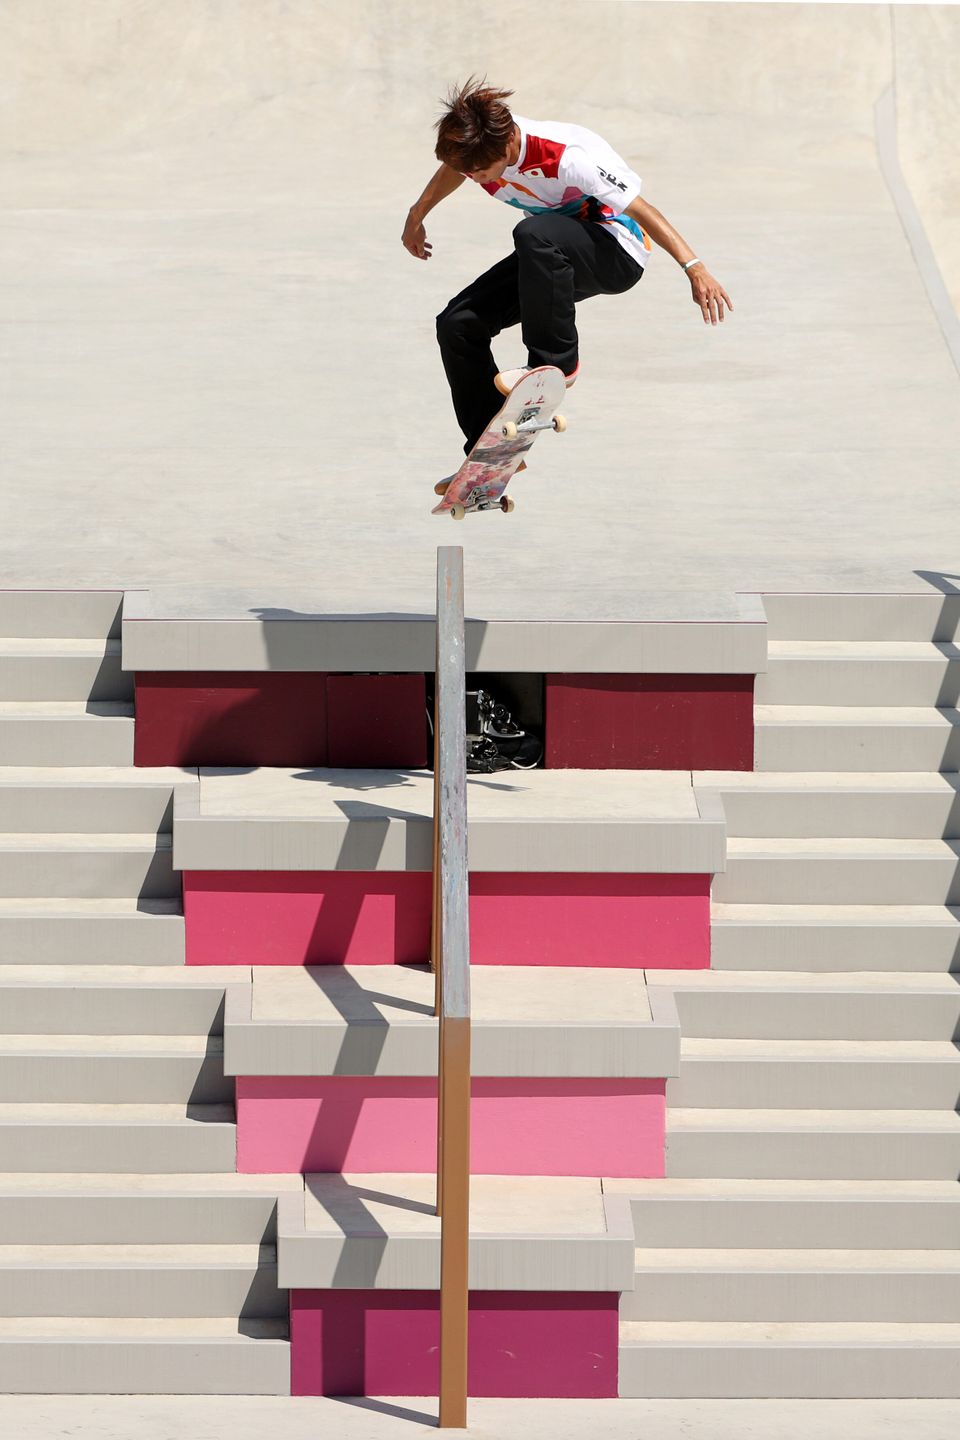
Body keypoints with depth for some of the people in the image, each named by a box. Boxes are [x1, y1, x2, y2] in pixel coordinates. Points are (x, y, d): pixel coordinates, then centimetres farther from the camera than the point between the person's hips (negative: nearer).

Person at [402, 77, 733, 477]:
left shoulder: (566, 158, -32)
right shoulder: (476, 148, -13)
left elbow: (640, 209, -27)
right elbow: (451, 171, 15)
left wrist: (694, 267, -30)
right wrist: (416, 218, 30)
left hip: (617, 253, -8)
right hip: (551, 258, 8)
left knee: (535, 234, -39)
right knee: (457, 323, -4)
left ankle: (557, 363, -24)